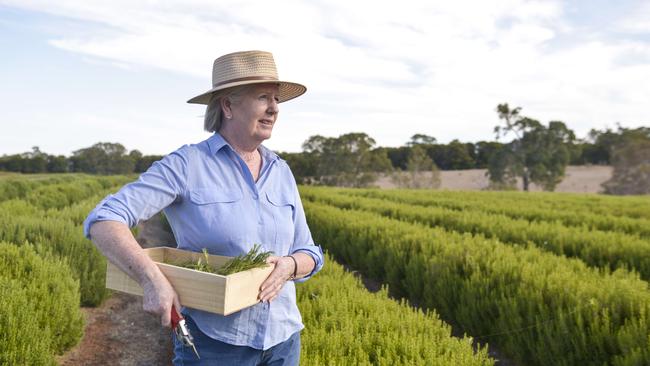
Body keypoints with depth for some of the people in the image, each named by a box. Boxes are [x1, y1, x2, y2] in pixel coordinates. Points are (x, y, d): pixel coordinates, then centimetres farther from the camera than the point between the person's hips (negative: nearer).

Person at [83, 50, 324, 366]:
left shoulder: (281, 173, 5)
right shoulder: (186, 165, -10)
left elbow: (309, 255, 8)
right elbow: (103, 222, -17)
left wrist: (289, 265, -15)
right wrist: (152, 279, -32)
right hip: (214, 340, -4)